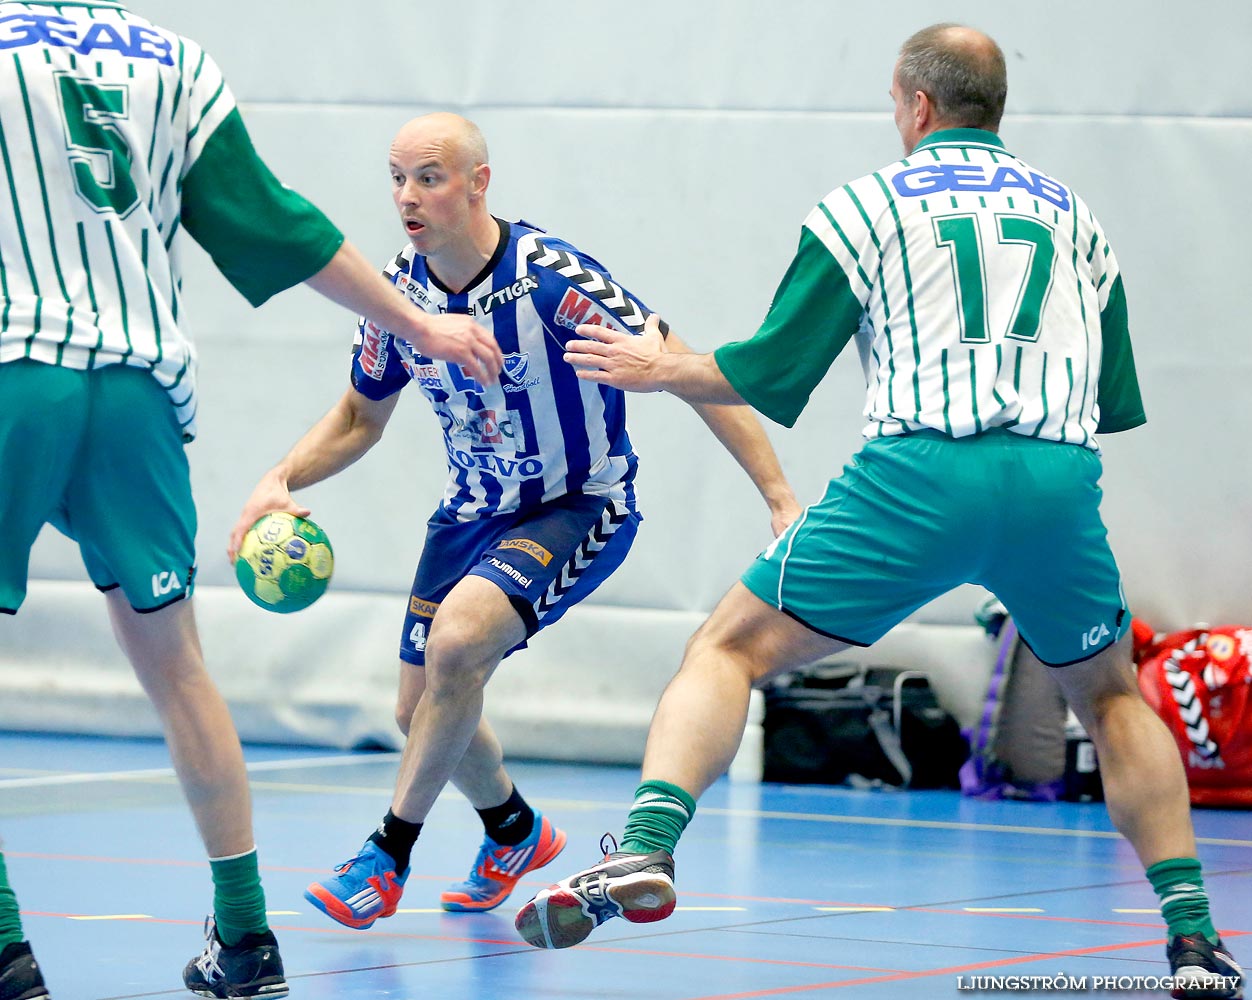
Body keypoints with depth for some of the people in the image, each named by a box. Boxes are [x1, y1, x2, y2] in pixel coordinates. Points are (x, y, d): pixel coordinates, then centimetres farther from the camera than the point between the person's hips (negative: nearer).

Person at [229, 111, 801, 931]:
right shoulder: (399, 289, -8)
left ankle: (389, 857, -12)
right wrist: (280, 482, -8)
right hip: (474, 514, 7)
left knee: (458, 637, -30)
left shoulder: (555, 279, -26)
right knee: (425, 708, 10)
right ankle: (516, 831, 44)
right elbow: (360, 417, 10)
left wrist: (782, 499, -26)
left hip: (581, 510, -7)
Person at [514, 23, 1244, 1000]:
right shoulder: (1073, 213, 22)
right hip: (1060, 478, 3)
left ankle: (648, 847, -18)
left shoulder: (867, 204, 12)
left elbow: (772, 372, 9)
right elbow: (1119, 402, 22)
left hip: (919, 473, -3)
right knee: (1112, 696, 25)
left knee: (728, 650, 6)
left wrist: (661, 368, 27)